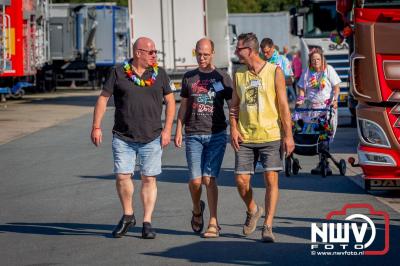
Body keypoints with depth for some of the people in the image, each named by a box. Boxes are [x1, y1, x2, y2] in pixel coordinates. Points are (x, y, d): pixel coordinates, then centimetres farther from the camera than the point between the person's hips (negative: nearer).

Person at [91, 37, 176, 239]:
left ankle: (147, 223, 8)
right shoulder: (119, 72, 0)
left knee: (149, 179, 1)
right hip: (123, 137, -1)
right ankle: (127, 216, 16)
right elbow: (103, 99, 4)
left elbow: (170, 101, 10)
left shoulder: (159, 74, 6)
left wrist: (167, 129, 2)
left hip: (151, 138, 1)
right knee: (122, 176, -5)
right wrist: (96, 127, -1)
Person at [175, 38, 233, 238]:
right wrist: (178, 131, 7)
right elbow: (183, 107, 17)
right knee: (195, 180, -5)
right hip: (193, 135, 2)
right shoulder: (189, 78, 13)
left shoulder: (222, 77, 6)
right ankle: (197, 210, 25)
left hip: (216, 134, -2)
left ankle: (213, 223, -4)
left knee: (209, 178, -10)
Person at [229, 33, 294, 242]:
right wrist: (233, 129, -1)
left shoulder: (274, 72, -2)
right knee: (241, 180, 0)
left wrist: (288, 135, -7)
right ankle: (252, 210, 29)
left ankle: (267, 227, -2)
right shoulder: (238, 75, 9)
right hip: (245, 138, 4)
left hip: (271, 136, -3)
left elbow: (283, 106, -2)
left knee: (271, 180, -8)